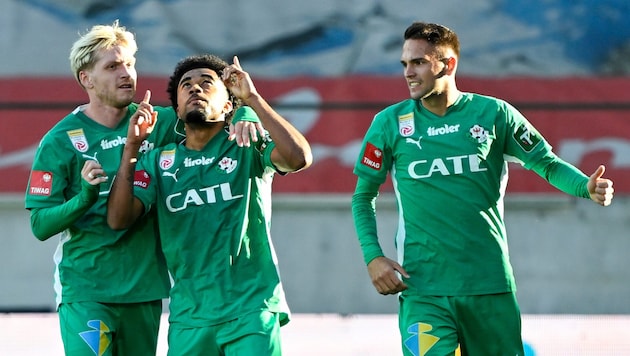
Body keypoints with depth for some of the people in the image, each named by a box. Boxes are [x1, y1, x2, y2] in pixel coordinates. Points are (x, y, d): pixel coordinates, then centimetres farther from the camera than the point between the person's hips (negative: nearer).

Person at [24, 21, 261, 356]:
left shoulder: (157, 124, 5)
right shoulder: (60, 141, -6)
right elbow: (40, 225, -9)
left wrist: (243, 118, -14)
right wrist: (85, 197, -27)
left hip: (145, 289, 4)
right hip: (85, 292, -4)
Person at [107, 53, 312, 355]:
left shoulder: (248, 149, 2)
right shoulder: (158, 162, 10)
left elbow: (299, 158, -18)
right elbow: (118, 219, -2)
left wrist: (252, 98, -16)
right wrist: (132, 145, -9)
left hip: (251, 311, -3)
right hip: (188, 317, 3)